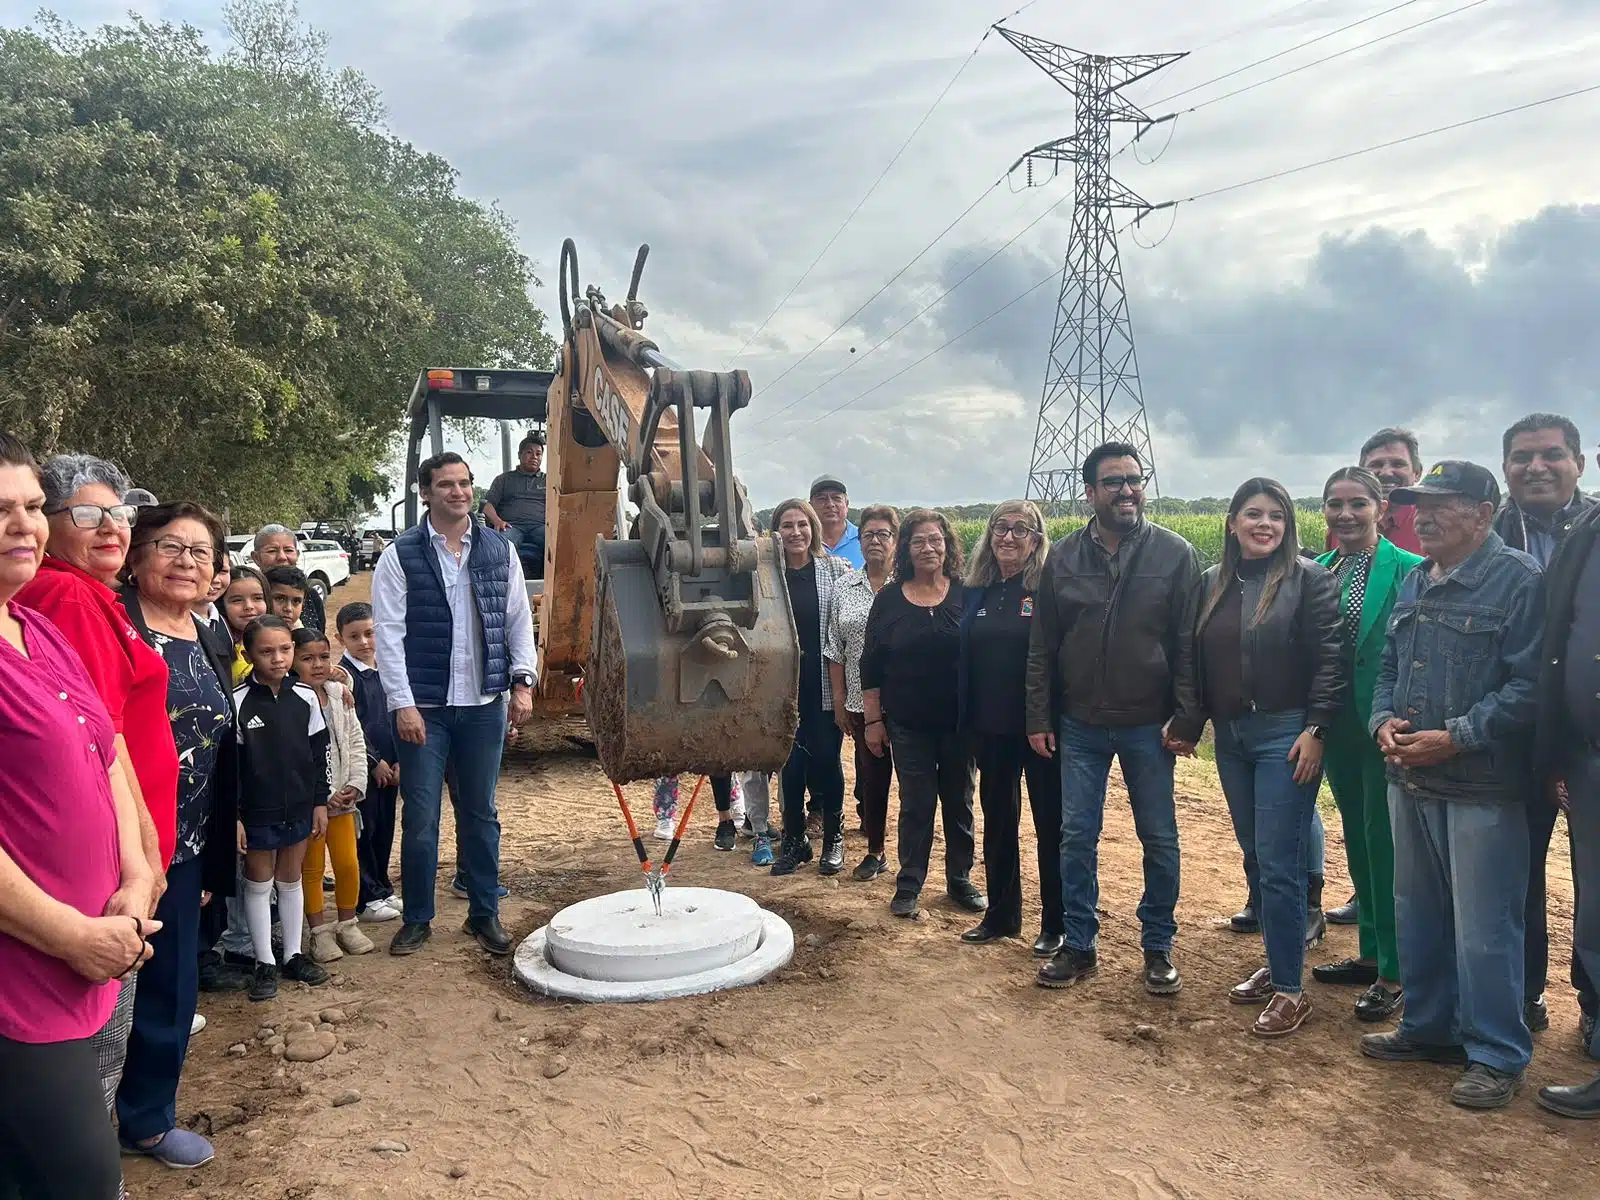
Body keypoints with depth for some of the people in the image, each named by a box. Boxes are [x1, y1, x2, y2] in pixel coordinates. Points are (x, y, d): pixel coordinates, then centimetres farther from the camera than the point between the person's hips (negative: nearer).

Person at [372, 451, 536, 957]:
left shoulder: (499, 550, 6)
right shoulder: (401, 555, -3)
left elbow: (519, 619, 9)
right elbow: (388, 632, -7)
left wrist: (523, 681, 0)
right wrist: (402, 703, -12)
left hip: (484, 704, 3)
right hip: (424, 706, -2)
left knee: (480, 813, 12)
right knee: (420, 817, 4)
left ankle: (484, 914, 24)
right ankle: (417, 919, 21)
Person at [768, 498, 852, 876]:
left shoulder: (835, 568, 1)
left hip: (823, 684, -1)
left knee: (826, 759, 4)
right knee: (790, 763, 7)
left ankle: (834, 839, 22)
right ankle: (794, 841, 22)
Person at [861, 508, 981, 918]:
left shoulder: (966, 594, -2)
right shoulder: (889, 599, 0)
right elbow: (871, 664, 2)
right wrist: (872, 719, -1)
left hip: (959, 720, 1)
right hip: (908, 724, 0)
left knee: (959, 802, 12)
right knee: (916, 804, 6)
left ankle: (960, 881, 27)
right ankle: (908, 886, 18)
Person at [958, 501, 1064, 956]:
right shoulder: (978, 591, 6)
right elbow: (964, 658, 10)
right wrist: (966, 721, 7)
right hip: (991, 728, 6)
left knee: (1051, 824, 7)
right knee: (996, 821, 15)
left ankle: (1055, 924, 19)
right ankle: (1001, 914, 30)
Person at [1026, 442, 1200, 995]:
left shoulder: (1174, 554, -4)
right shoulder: (1063, 557, 1)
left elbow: (1189, 645, -5)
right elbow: (1042, 647, 4)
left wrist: (1186, 719, -10)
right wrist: (1038, 718, 1)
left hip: (1148, 725, -1)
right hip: (1080, 725, 2)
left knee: (1160, 839, 9)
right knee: (1076, 837, 7)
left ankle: (1158, 947, 25)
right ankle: (1078, 945, 21)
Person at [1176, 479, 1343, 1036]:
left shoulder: (1311, 579, -6)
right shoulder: (1211, 583, 9)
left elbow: (1330, 660, -9)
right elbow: (1198, 661, 13)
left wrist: (1315, 730, -15)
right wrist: (1186, 724, 9)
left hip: (1286, 736, -6)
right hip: (1230, 737, 6)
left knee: (1278, 865, -5)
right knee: (1255, 859, 14)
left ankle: (1290, 990, 6)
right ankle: (1276, 963, 29)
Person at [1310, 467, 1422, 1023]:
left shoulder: (1409, 571, -11)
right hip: (1337, 726, 6)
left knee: (1385, 844, 1)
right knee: (1357, 838, 17)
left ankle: (1394, 973, 15)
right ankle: (1371, 952, 32)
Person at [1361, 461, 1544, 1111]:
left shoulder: (1517, 580, -11)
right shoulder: (1415, 583, 13)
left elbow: (1528, 685, -17)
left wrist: (1456, 738, -20)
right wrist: (1384, 721, 0)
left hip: (1482, 787, -8)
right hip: (1410, 779, 8)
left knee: (1484, 927, 1)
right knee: (1416, 913, 17)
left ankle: (1497, 1056, 18)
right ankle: (1429, 1027, 34)